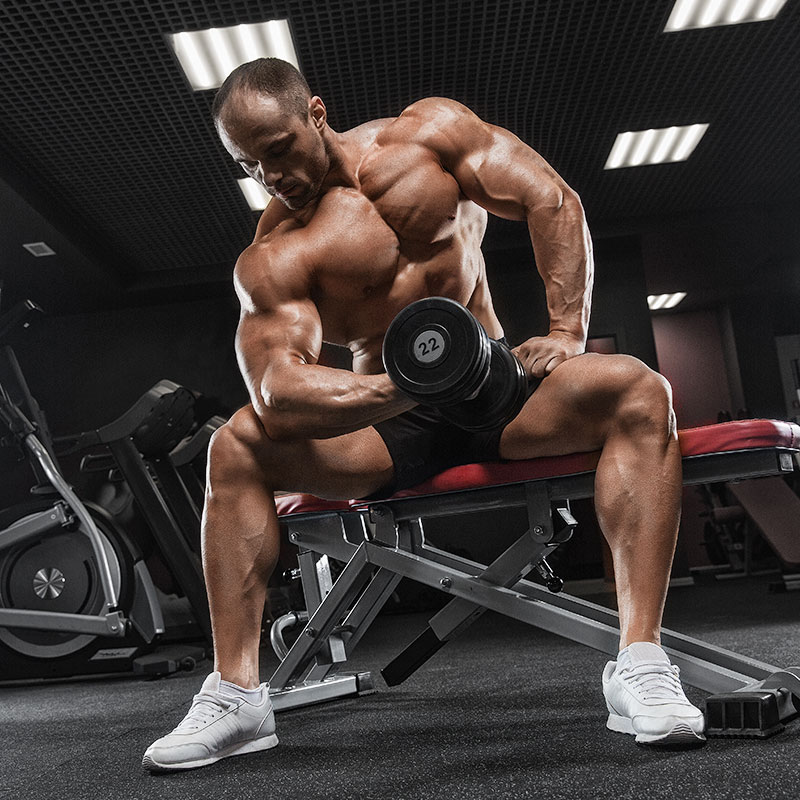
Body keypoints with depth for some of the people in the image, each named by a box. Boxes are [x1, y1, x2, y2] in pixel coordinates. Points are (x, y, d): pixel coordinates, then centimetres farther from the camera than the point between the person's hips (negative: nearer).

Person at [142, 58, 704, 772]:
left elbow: (553, 202, -3)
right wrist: (399, 387, -40)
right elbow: (277, 395, -22)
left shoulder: (428, 132, 0)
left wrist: (567, 333, -14)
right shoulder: (271, 259, -7)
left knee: (638, 391, -26)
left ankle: (640, 665, -29)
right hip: (383, 424, 0)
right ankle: (236, 693, -15)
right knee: (236, 447, -21)